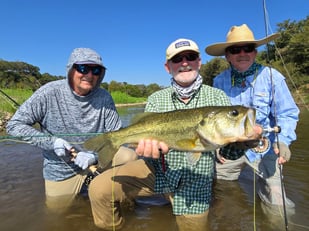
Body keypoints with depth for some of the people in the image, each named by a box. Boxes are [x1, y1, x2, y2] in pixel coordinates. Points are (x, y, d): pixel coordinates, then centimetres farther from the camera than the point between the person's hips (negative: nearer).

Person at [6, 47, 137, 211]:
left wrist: (95, 155, -25)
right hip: (61, 170, 0)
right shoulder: (49, 93, -17)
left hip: (97, 161, 1)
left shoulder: (104, 97, -12)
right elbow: (14, 125, -11)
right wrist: (51, 141, -22)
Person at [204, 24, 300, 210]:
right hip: (228, 149, 3)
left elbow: (287, 114, -4)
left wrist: (283, 140, -20)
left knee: (279, 206, 1)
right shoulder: (220, 81, -1)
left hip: (263, 149, -2)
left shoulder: (271, 76, -8)